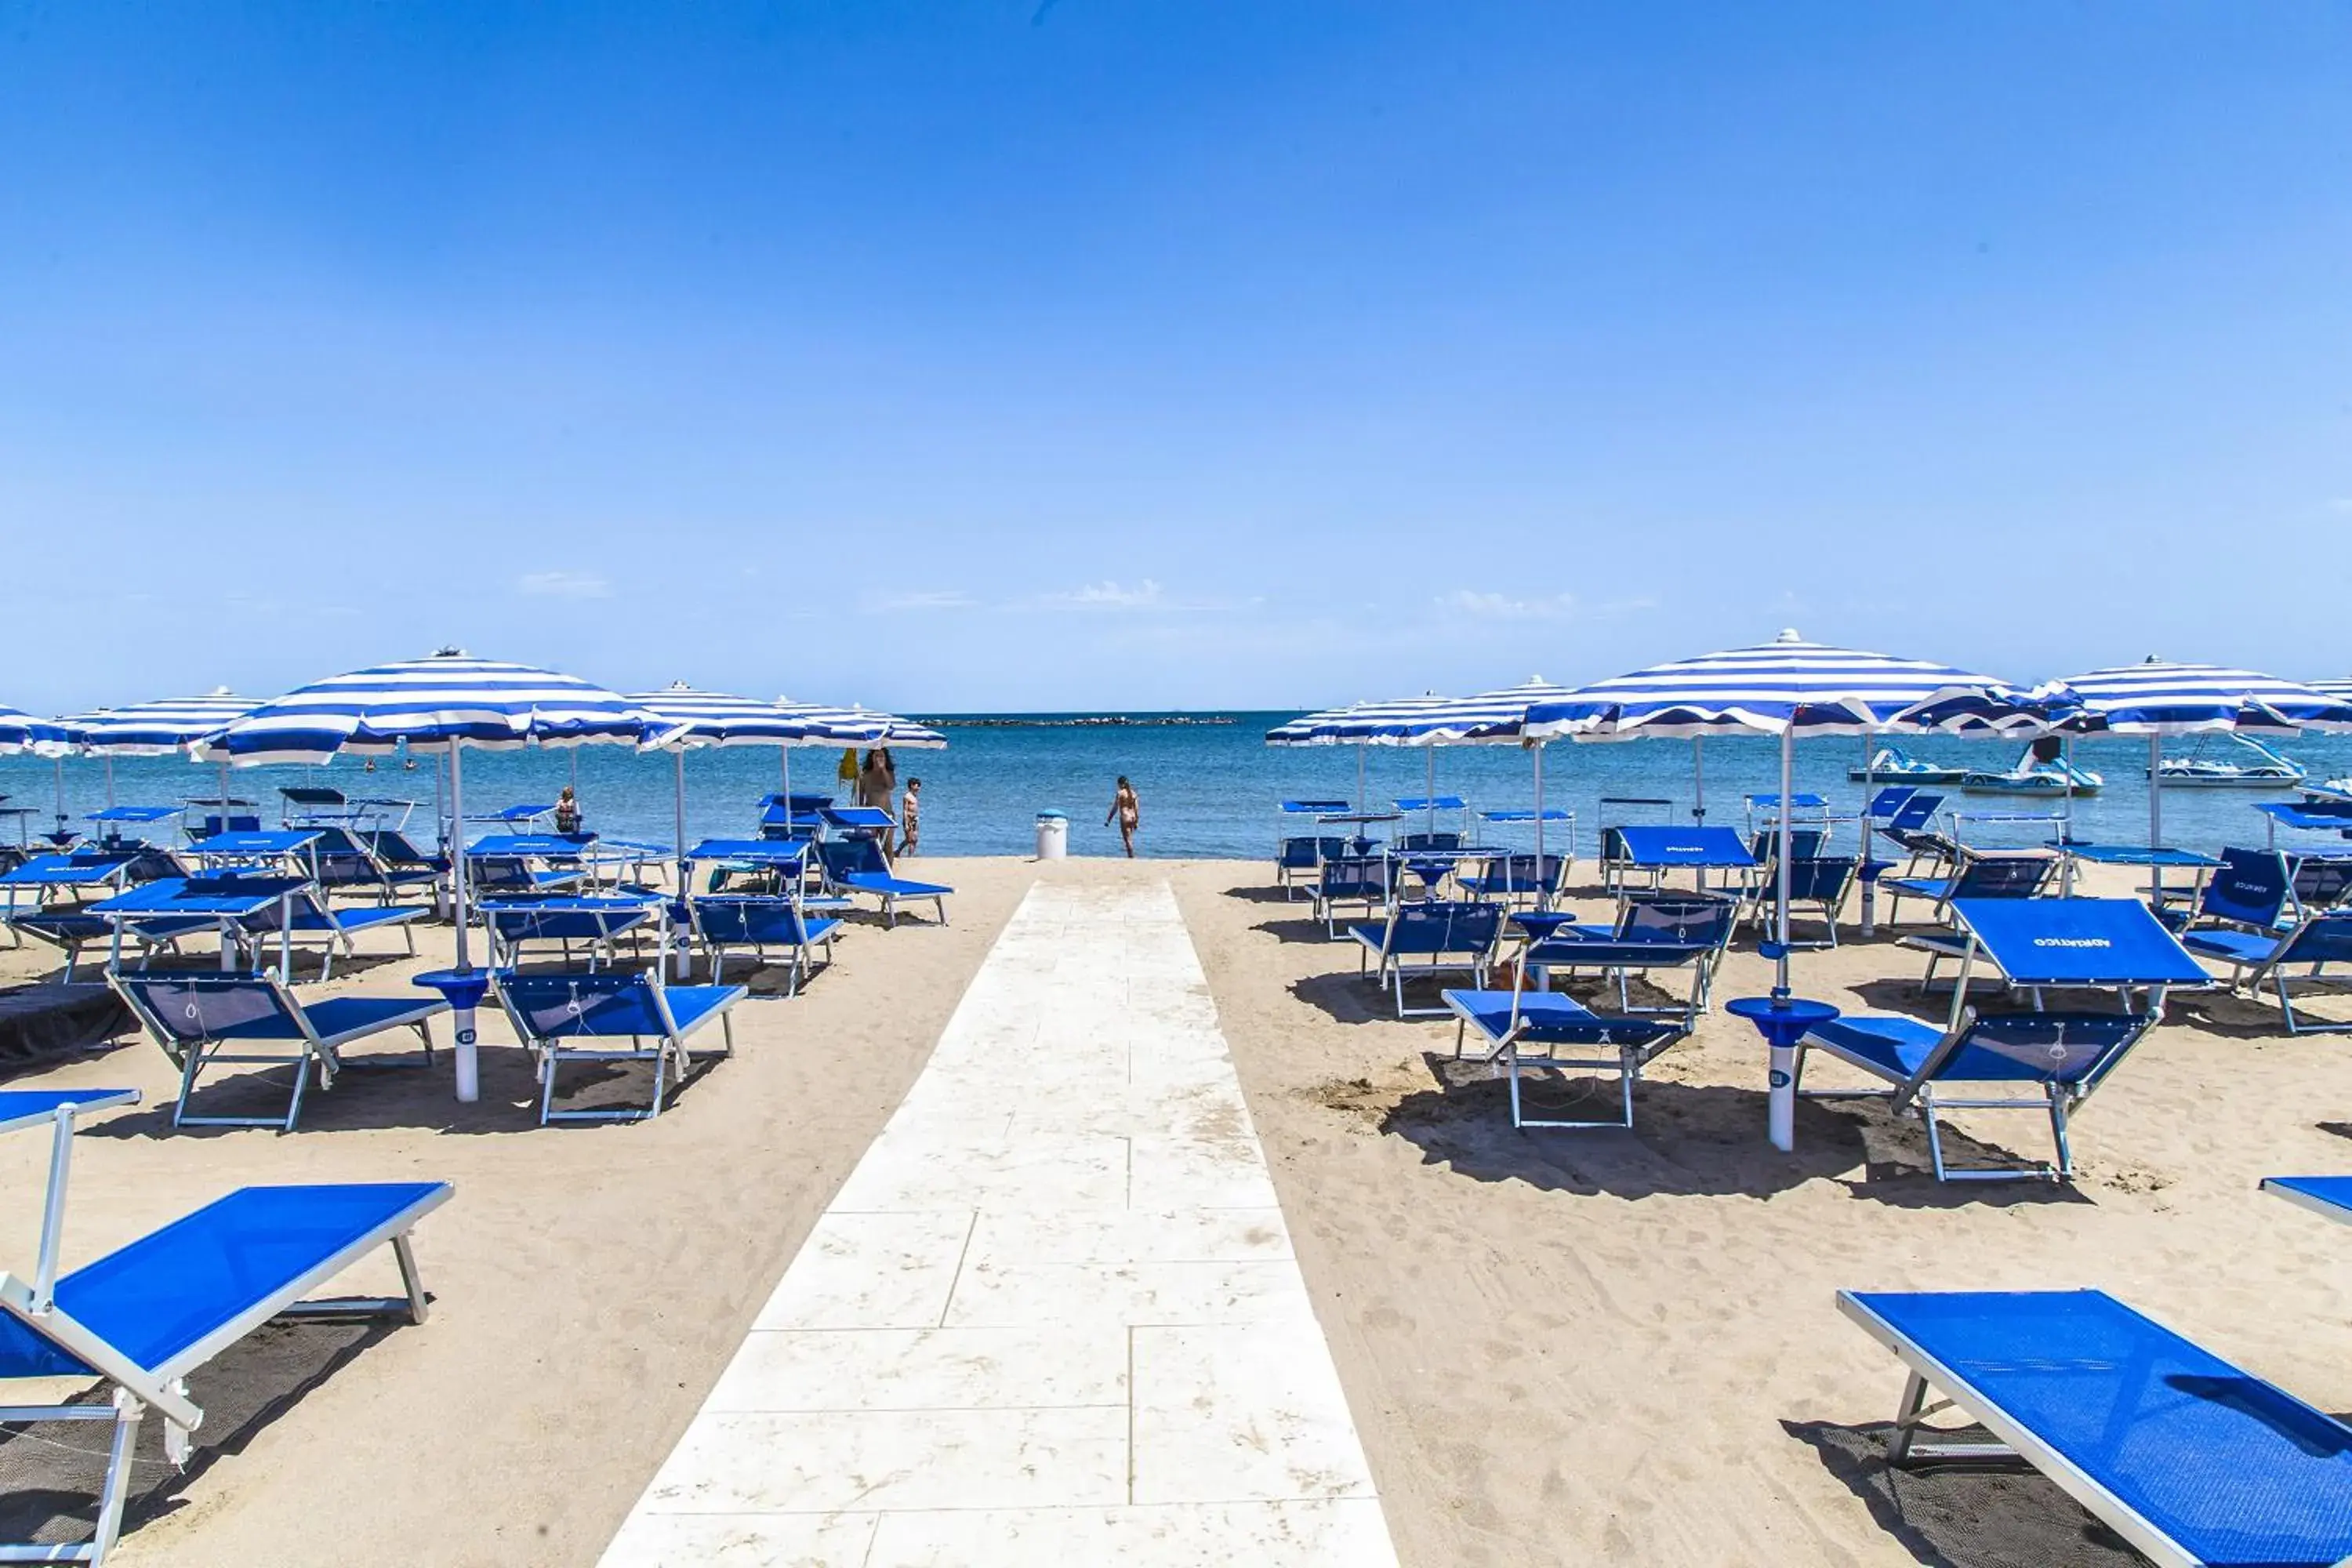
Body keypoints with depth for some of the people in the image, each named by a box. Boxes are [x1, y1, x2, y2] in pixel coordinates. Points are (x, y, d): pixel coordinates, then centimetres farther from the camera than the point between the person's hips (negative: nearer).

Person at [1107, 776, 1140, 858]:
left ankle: (1131, 857, -5)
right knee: (1129, 839, 17)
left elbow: (1115, 808, -9)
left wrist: (1108, 820, -4)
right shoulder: (1133, 793, 7)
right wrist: (1137, 821, 17)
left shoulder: (1120, 793, -8)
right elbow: (1136, 808, 9)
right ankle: (1131, 856, 20)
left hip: (1125, 817, -6)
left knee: (1128, 840, -3)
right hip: (1133, 817, 6)